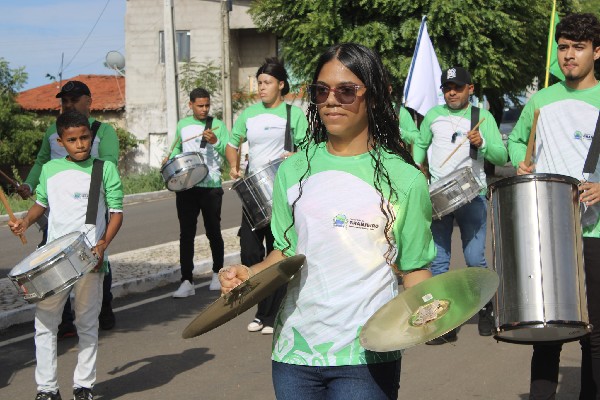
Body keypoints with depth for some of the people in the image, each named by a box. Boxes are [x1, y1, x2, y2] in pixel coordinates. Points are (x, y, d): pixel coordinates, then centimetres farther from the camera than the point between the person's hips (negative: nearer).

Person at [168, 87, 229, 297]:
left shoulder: (218, 125, 1)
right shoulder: (182, 125, 12)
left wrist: (215, 142, -25)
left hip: (211, 187, -2)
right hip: (186, 187, 3)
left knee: (213, 232, 6)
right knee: (186, 234, -2)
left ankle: (218, 274, 24)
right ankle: (187, 281, -2)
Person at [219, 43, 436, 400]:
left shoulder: (403, 179, -3)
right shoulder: (294, 170, 7)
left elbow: (414, 268, 1)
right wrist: (249, 274, -3)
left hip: (366, 357, -3)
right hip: (295, 352, 3)